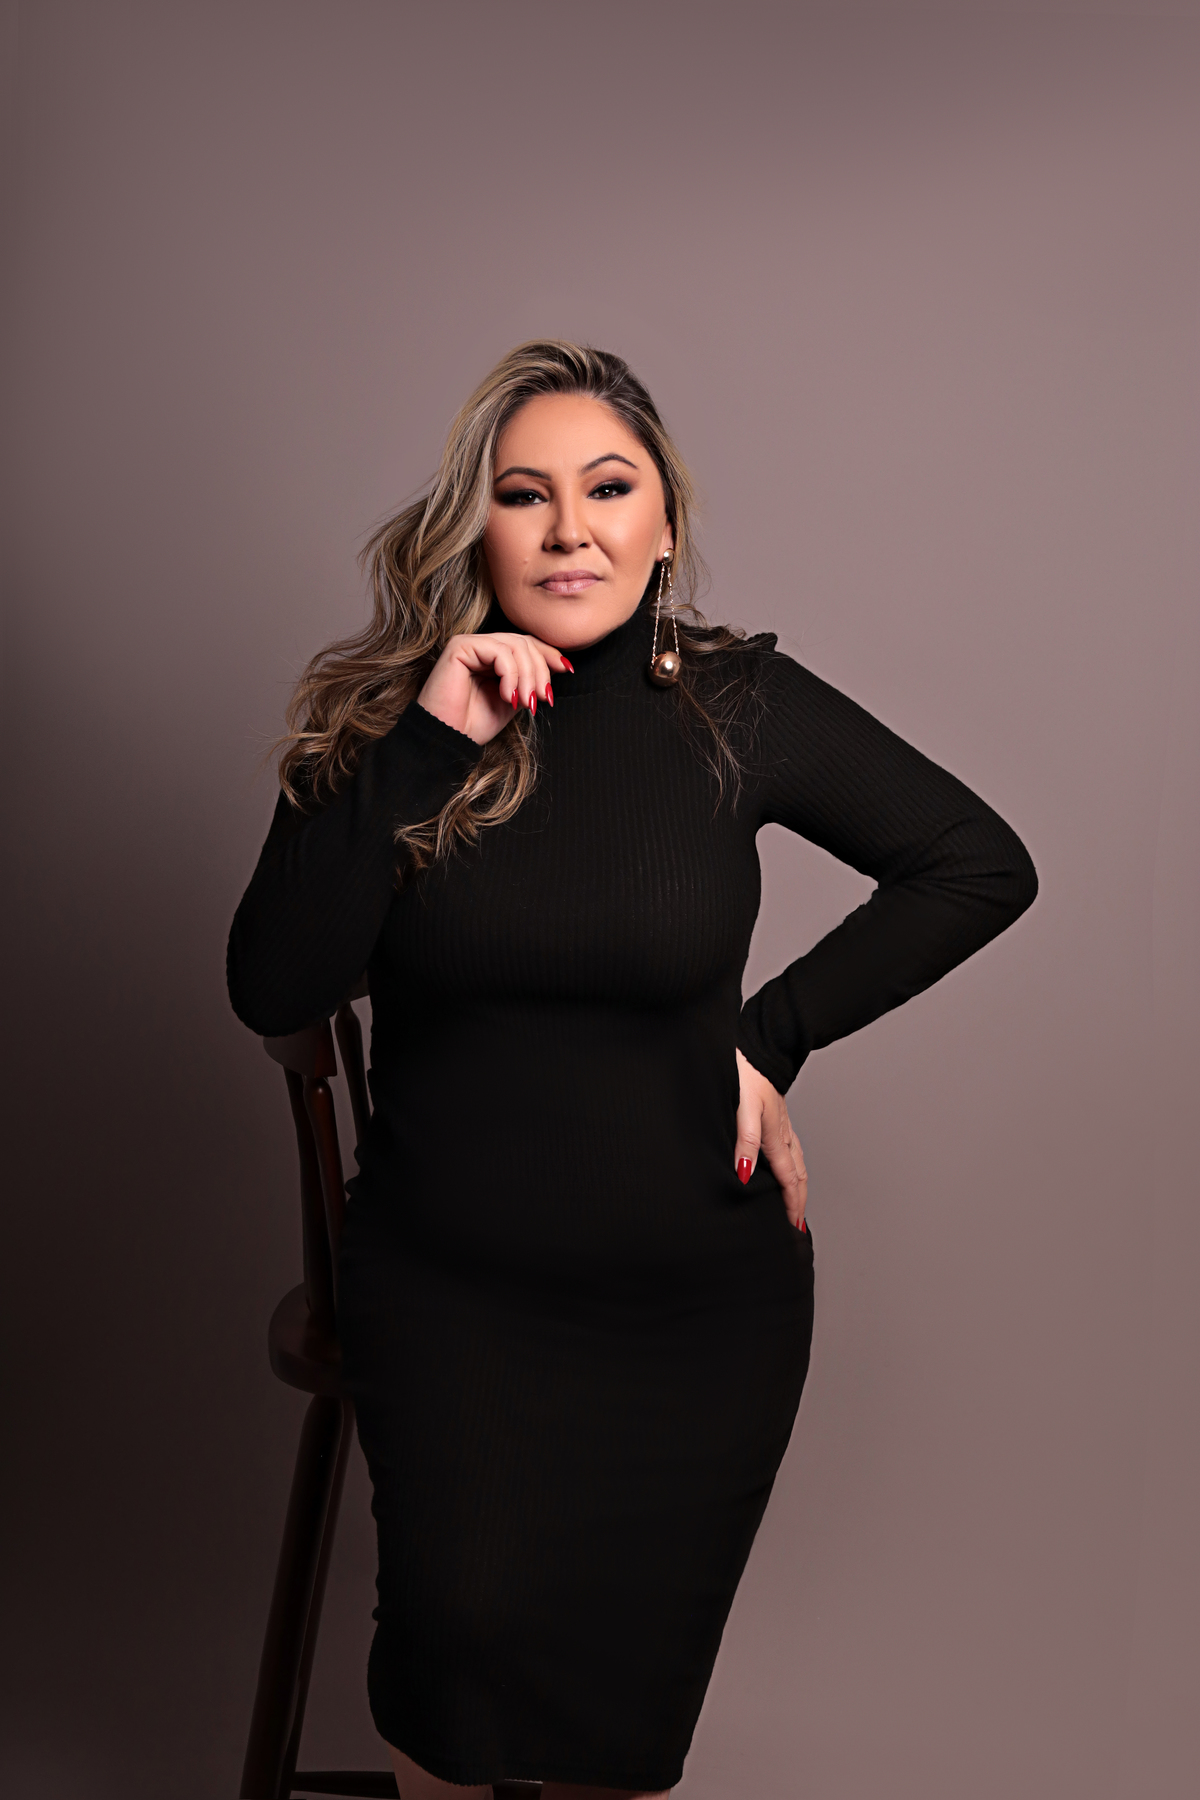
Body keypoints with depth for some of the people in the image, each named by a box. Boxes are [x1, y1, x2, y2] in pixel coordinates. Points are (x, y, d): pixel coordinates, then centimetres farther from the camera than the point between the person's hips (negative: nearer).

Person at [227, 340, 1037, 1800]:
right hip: (445, 1293, 0)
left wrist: (777, 1032, -6)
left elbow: (985, 866, 1)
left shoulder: (735, 707, -8)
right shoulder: (378, 721, -6)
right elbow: (272, 992, -17)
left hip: (699, 1299, 1)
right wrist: (420, 744, -23)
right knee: (461, 1639, -7)